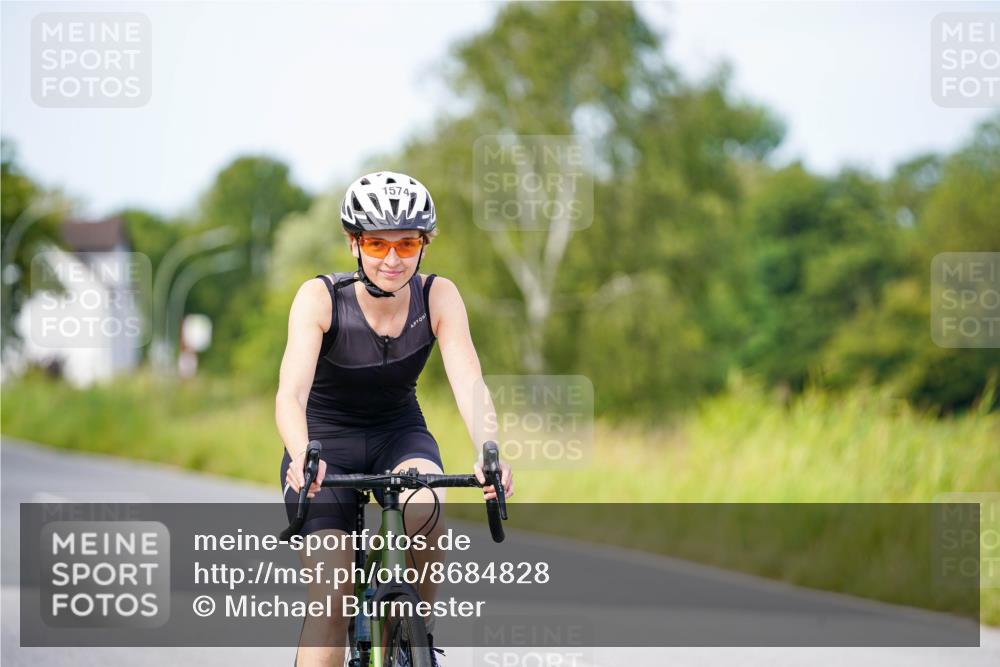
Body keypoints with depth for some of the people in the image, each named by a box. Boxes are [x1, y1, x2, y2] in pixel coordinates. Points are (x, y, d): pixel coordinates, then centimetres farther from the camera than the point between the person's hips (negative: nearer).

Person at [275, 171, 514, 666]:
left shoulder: (438, 297, -17)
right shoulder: (320, 298, -23)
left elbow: (470, 386, -26)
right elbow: (291, 393, -33)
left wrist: (490, 454, -46)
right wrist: (303, 459, -54)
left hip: (398, 435, 1)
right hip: (326, 442, -1)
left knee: (424, 510, -32)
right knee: (331, 599, -16)